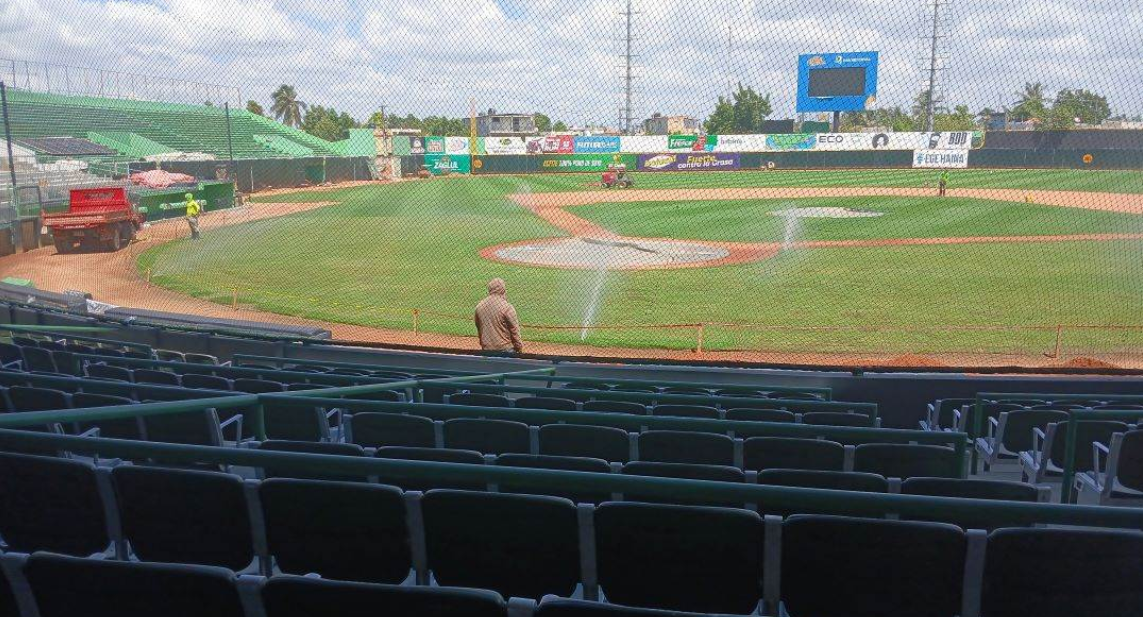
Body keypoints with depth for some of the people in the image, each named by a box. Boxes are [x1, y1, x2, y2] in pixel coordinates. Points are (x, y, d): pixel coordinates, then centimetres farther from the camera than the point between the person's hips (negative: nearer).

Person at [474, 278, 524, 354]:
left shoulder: (479, 306, 2)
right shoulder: (507, 307, -15)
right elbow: (514, 330, -11)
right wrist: (519, 348, 0)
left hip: (486, 348, 6)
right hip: (505, 348, -5)